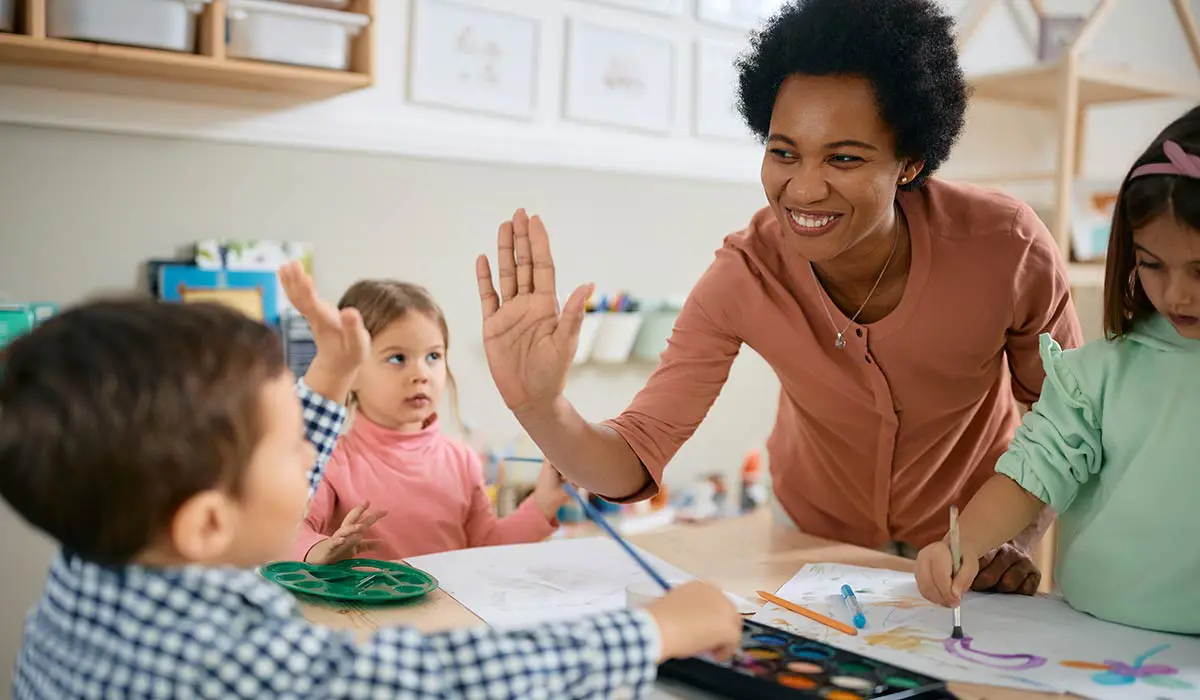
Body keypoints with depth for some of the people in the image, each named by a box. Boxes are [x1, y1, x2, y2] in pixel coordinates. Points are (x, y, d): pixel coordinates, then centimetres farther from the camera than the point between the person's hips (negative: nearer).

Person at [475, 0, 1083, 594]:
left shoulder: (1006, 248, -27)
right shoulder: (746, 275, -26)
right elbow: (638, 458, -26)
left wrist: (1015, 538, -23)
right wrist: (539, 409, -45)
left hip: (971, 534, -2)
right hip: (814, 532, 3)